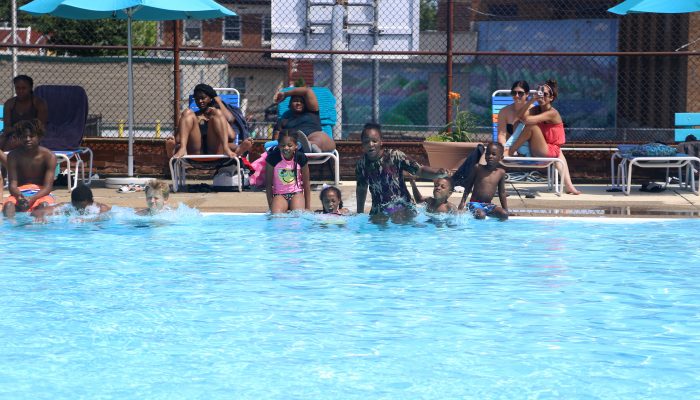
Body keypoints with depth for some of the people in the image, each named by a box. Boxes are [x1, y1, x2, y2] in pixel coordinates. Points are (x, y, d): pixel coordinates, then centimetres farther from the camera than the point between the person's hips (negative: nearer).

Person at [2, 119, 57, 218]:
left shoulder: (49, 156, -9)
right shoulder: (13, 156, -5)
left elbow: (48, 186, -13)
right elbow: (12, 184, -8)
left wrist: (32, 198, -34)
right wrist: (19, 196, -35)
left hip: (41, 193, -1)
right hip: (20, 192, 1)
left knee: (44, 205, -39)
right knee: (9, 204, -35)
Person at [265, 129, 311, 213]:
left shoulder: (301, 158, -7)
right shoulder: (273, 158, -11)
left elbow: (306, 183, 3)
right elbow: (268, 184, -3)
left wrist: (308, 207, 4)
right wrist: (270, 206, -4)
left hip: (296, 193, 1)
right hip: (279, 194, -1)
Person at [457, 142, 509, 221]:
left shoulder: (501, 172, 4)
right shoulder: (478, 168, -1)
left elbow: (502, 193, 13)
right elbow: (468, 186, 7)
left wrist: (505, 209, 11)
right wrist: (463, 202, 2)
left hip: (489, 205, 3)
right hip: (475, 203, -3)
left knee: (504, 214, -22)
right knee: (481, 215, -34)